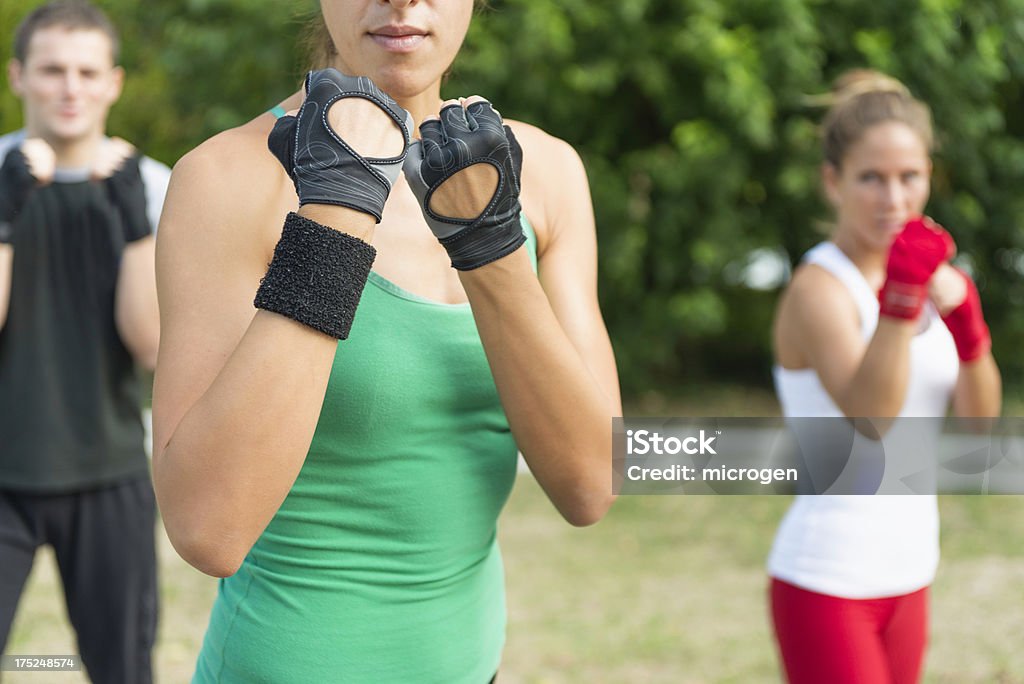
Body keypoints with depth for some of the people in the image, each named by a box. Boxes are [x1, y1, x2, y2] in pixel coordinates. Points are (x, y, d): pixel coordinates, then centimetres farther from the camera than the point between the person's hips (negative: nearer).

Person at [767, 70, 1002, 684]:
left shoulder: (929, 270, 7)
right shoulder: (819, 288, -15)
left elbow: (979, 421, 3)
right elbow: (869, 414, -30)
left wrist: (966, 320, -12)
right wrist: (901, 294, -38)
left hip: (908, 574, 7)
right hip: (828, 580, -7)